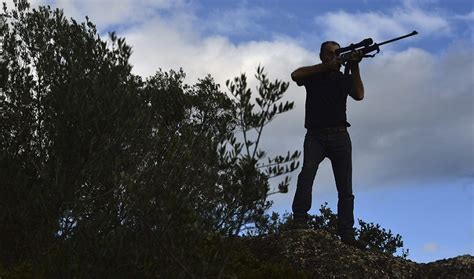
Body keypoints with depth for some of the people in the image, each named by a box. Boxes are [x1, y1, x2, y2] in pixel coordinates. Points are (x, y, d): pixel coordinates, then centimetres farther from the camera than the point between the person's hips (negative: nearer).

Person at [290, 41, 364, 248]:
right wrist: (326, 66, -13)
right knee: (307, 172, -27)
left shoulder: (344, 78, 14)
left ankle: (347, 236, -2)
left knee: (345, 189, -2)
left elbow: (359, 95, -4)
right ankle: (299, 222, -32)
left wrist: (354, 67, -12)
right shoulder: (312, 74, 12)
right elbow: (295, 75, -11)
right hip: (315, 135, -2)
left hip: (339, 136, 2)